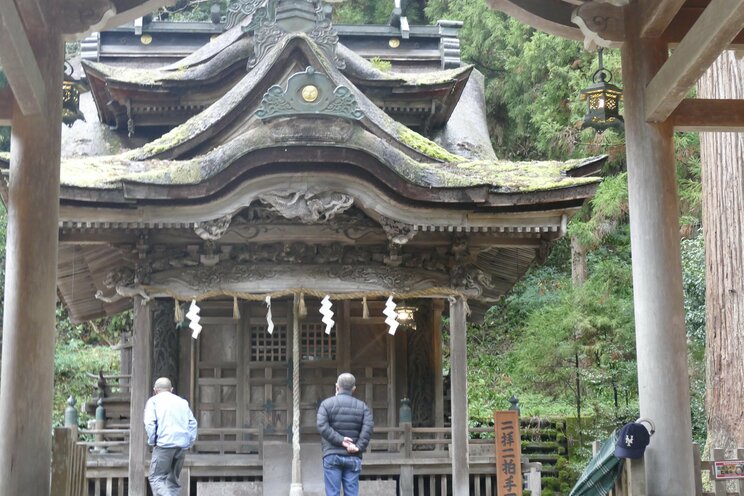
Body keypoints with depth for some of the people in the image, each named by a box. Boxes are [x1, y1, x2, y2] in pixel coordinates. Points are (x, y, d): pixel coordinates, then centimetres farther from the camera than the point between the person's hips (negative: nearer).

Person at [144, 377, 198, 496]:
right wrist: (189, 443, 13)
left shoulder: (153, 401, 7)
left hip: (164, 443, -5)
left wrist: (152, 441, 1)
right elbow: (192, 423, 12)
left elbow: (150, 423, -7)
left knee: (156, 478, -3)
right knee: (173, 479, 14)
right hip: (182, 446, 5)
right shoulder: (183, 401, 20)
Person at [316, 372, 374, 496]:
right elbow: (368, 427, -7)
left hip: (332, 455, -2)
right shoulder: (362, 406, 8)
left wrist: (340, 440, -11)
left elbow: (322, 426, -11)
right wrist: (359, 447, -10)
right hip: (353, 458, 2)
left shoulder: (326, 403, 3)